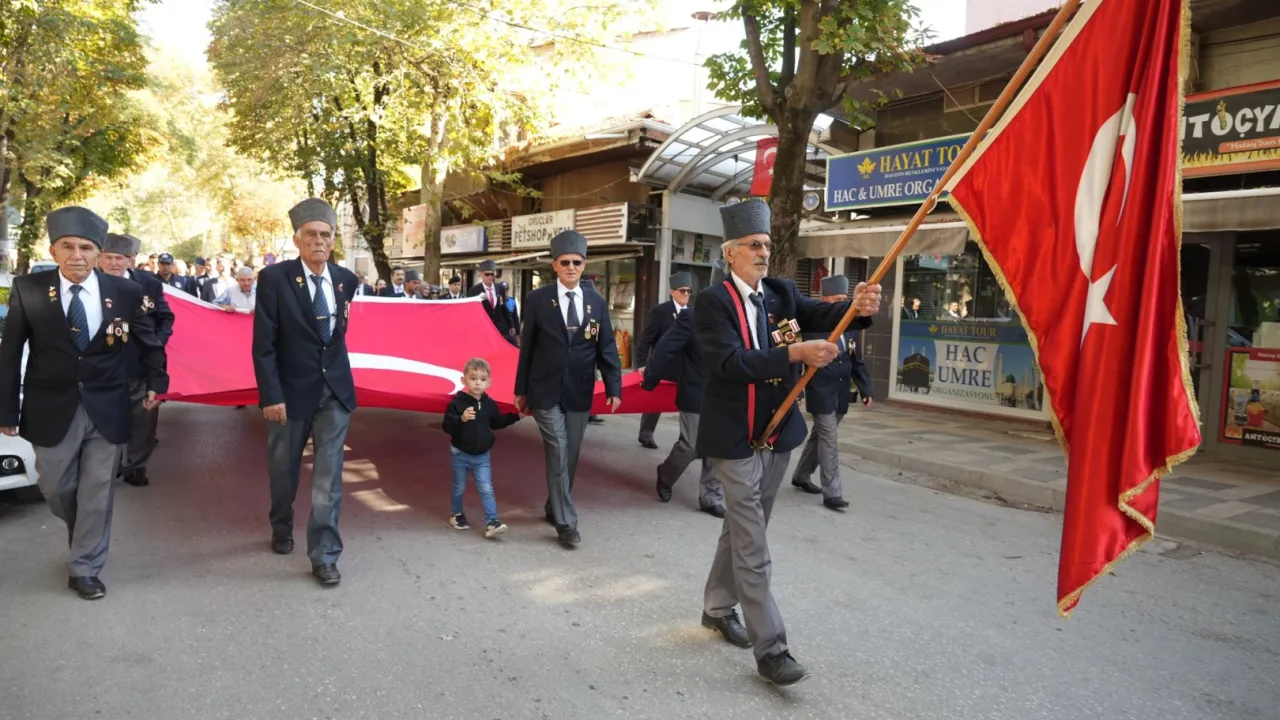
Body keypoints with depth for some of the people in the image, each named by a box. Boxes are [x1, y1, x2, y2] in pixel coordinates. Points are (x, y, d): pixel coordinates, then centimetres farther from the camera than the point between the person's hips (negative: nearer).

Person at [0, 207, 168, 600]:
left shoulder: (126, 292, -6)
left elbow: (149, 343, 10)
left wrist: (155, 383, 10)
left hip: (107, 408, 0)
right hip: (52, 409, 1)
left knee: (97, 493, 5)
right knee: (56, 490, 14)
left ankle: (84, 568, 20)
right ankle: (85, 545, 43)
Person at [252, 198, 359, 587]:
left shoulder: (346, 279, 1)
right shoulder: (274, 278, -11)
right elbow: (263, 344, -13)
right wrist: (270, 395, -17)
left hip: (335, 390, 2)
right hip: (292, 390, -2)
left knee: (328, 477, 0)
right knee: (284, 470, 17)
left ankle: (324, 556, 7)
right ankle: (281, 529, 43)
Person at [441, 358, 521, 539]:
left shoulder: (489, 404, -2)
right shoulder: (457, 403, -17)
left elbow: (496, 423, 15)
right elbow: (446, 426, -22)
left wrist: (516, 416, 8)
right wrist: (461, 419, -39)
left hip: (482, 456, 3)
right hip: (460, 454, -2)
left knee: (486, 489, -4)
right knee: (459, 488, 15)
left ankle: (492, 522, -5)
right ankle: (456, 515, 37)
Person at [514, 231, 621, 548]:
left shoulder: (596, 302, 3)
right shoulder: (537, 300, -3)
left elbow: (607, 347, 3)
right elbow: (527, 347, 1)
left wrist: (614, 387, -6)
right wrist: (521, 390, 2)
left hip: (579, 393, 3)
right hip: (545, 391, -3)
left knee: (570, 456, 11)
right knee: (558, 454, -7)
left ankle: (554, 508, 31)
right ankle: (566, 522, 0)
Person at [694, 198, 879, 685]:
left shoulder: (782, 293, 5)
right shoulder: (712, 302, -12)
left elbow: (821, 315, -11)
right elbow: (731, 362, -25)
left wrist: (857, 306, -32)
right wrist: (796, 353, -34)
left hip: (778, 436, 6)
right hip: (735, 440, -6)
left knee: (742, 529, 19)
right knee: (752, 546, -2)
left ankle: (717, 607, 38)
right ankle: (770, 649, 6)